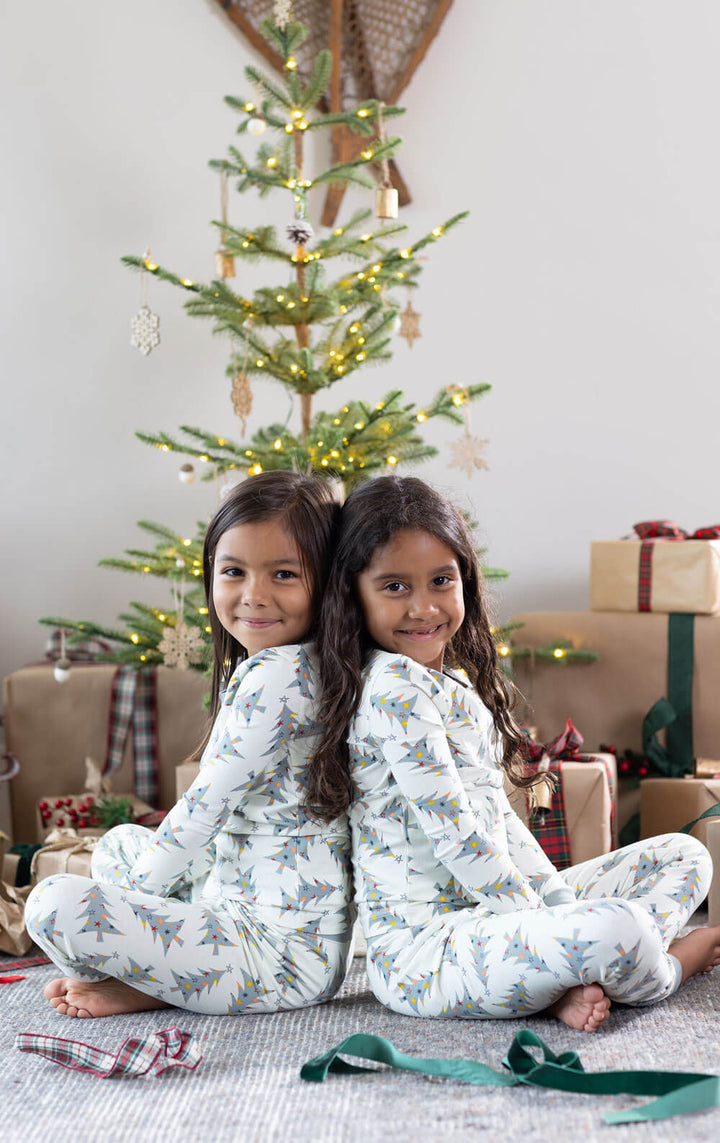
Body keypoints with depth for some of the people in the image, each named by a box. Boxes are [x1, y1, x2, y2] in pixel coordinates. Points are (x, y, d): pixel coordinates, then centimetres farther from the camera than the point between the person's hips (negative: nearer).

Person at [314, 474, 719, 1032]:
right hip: (423, 950, -10)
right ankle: (665, 969, 4)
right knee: (619, 928, -33)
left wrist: (564, 904, 3)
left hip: (489, 911, 10)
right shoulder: (394, 692, -17)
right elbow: (456, 836, -20)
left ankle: (568, 984, -6)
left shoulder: (452, 682, 13)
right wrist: (548, 929, -15)